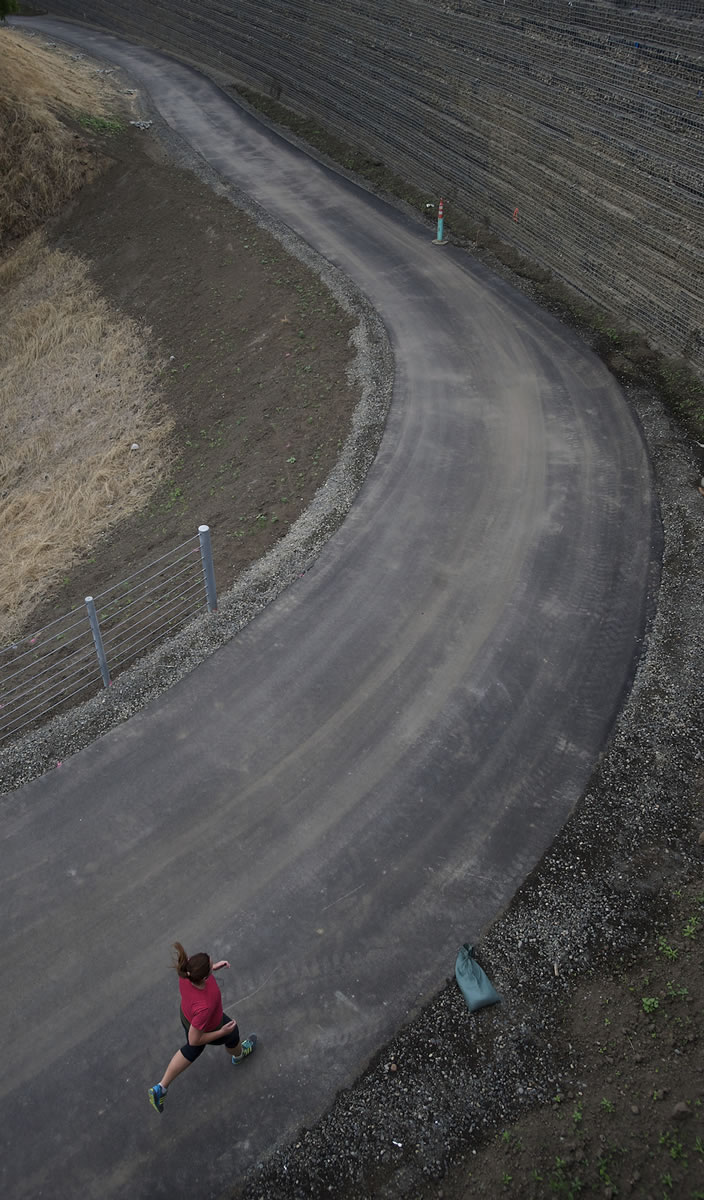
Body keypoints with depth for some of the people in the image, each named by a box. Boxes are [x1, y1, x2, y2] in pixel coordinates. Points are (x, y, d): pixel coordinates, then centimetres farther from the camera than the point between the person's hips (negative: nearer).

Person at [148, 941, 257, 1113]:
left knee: (192, 1050, 36)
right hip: (208, 1028, -4)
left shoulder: (187, 969, -37)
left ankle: (160, 1088, 44)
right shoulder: (204, 1006, -49)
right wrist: (222, 1032, -18)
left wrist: (213, 967, -7)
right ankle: (238, 1054, 68)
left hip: (188, 1015, 4)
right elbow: (194, 1040, -32)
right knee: (232, 1034, 31)